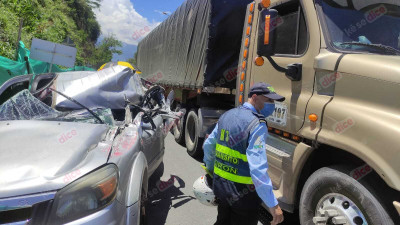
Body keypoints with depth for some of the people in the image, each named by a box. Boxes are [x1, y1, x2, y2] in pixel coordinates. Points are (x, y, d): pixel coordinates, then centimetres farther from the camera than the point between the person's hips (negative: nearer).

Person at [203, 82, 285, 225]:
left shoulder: (227, 116, 2)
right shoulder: (257, 125, -22)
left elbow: (208, 146, 12)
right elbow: (258, 169, -30)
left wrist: (210, 168, 28)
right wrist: (273, 205, -25)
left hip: (220, 186, 7)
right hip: (243, 195, -7)